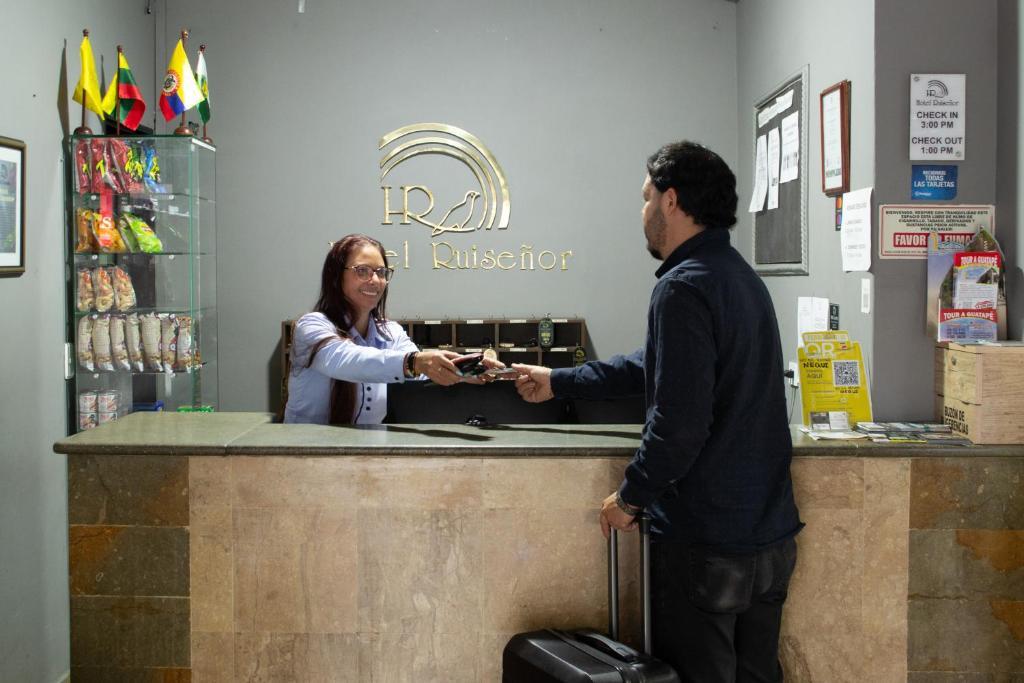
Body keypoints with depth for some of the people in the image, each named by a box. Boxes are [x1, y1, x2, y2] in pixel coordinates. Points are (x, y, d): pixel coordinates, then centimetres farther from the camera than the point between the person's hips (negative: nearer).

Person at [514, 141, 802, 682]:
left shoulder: (684, 288, -19)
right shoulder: (740, 276, 11)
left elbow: (679, 424, -24)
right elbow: (657, 367, 21)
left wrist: (630, 496, -8)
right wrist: (559, 382, 27)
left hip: (706, 542, -9)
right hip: (771, 535, 9)